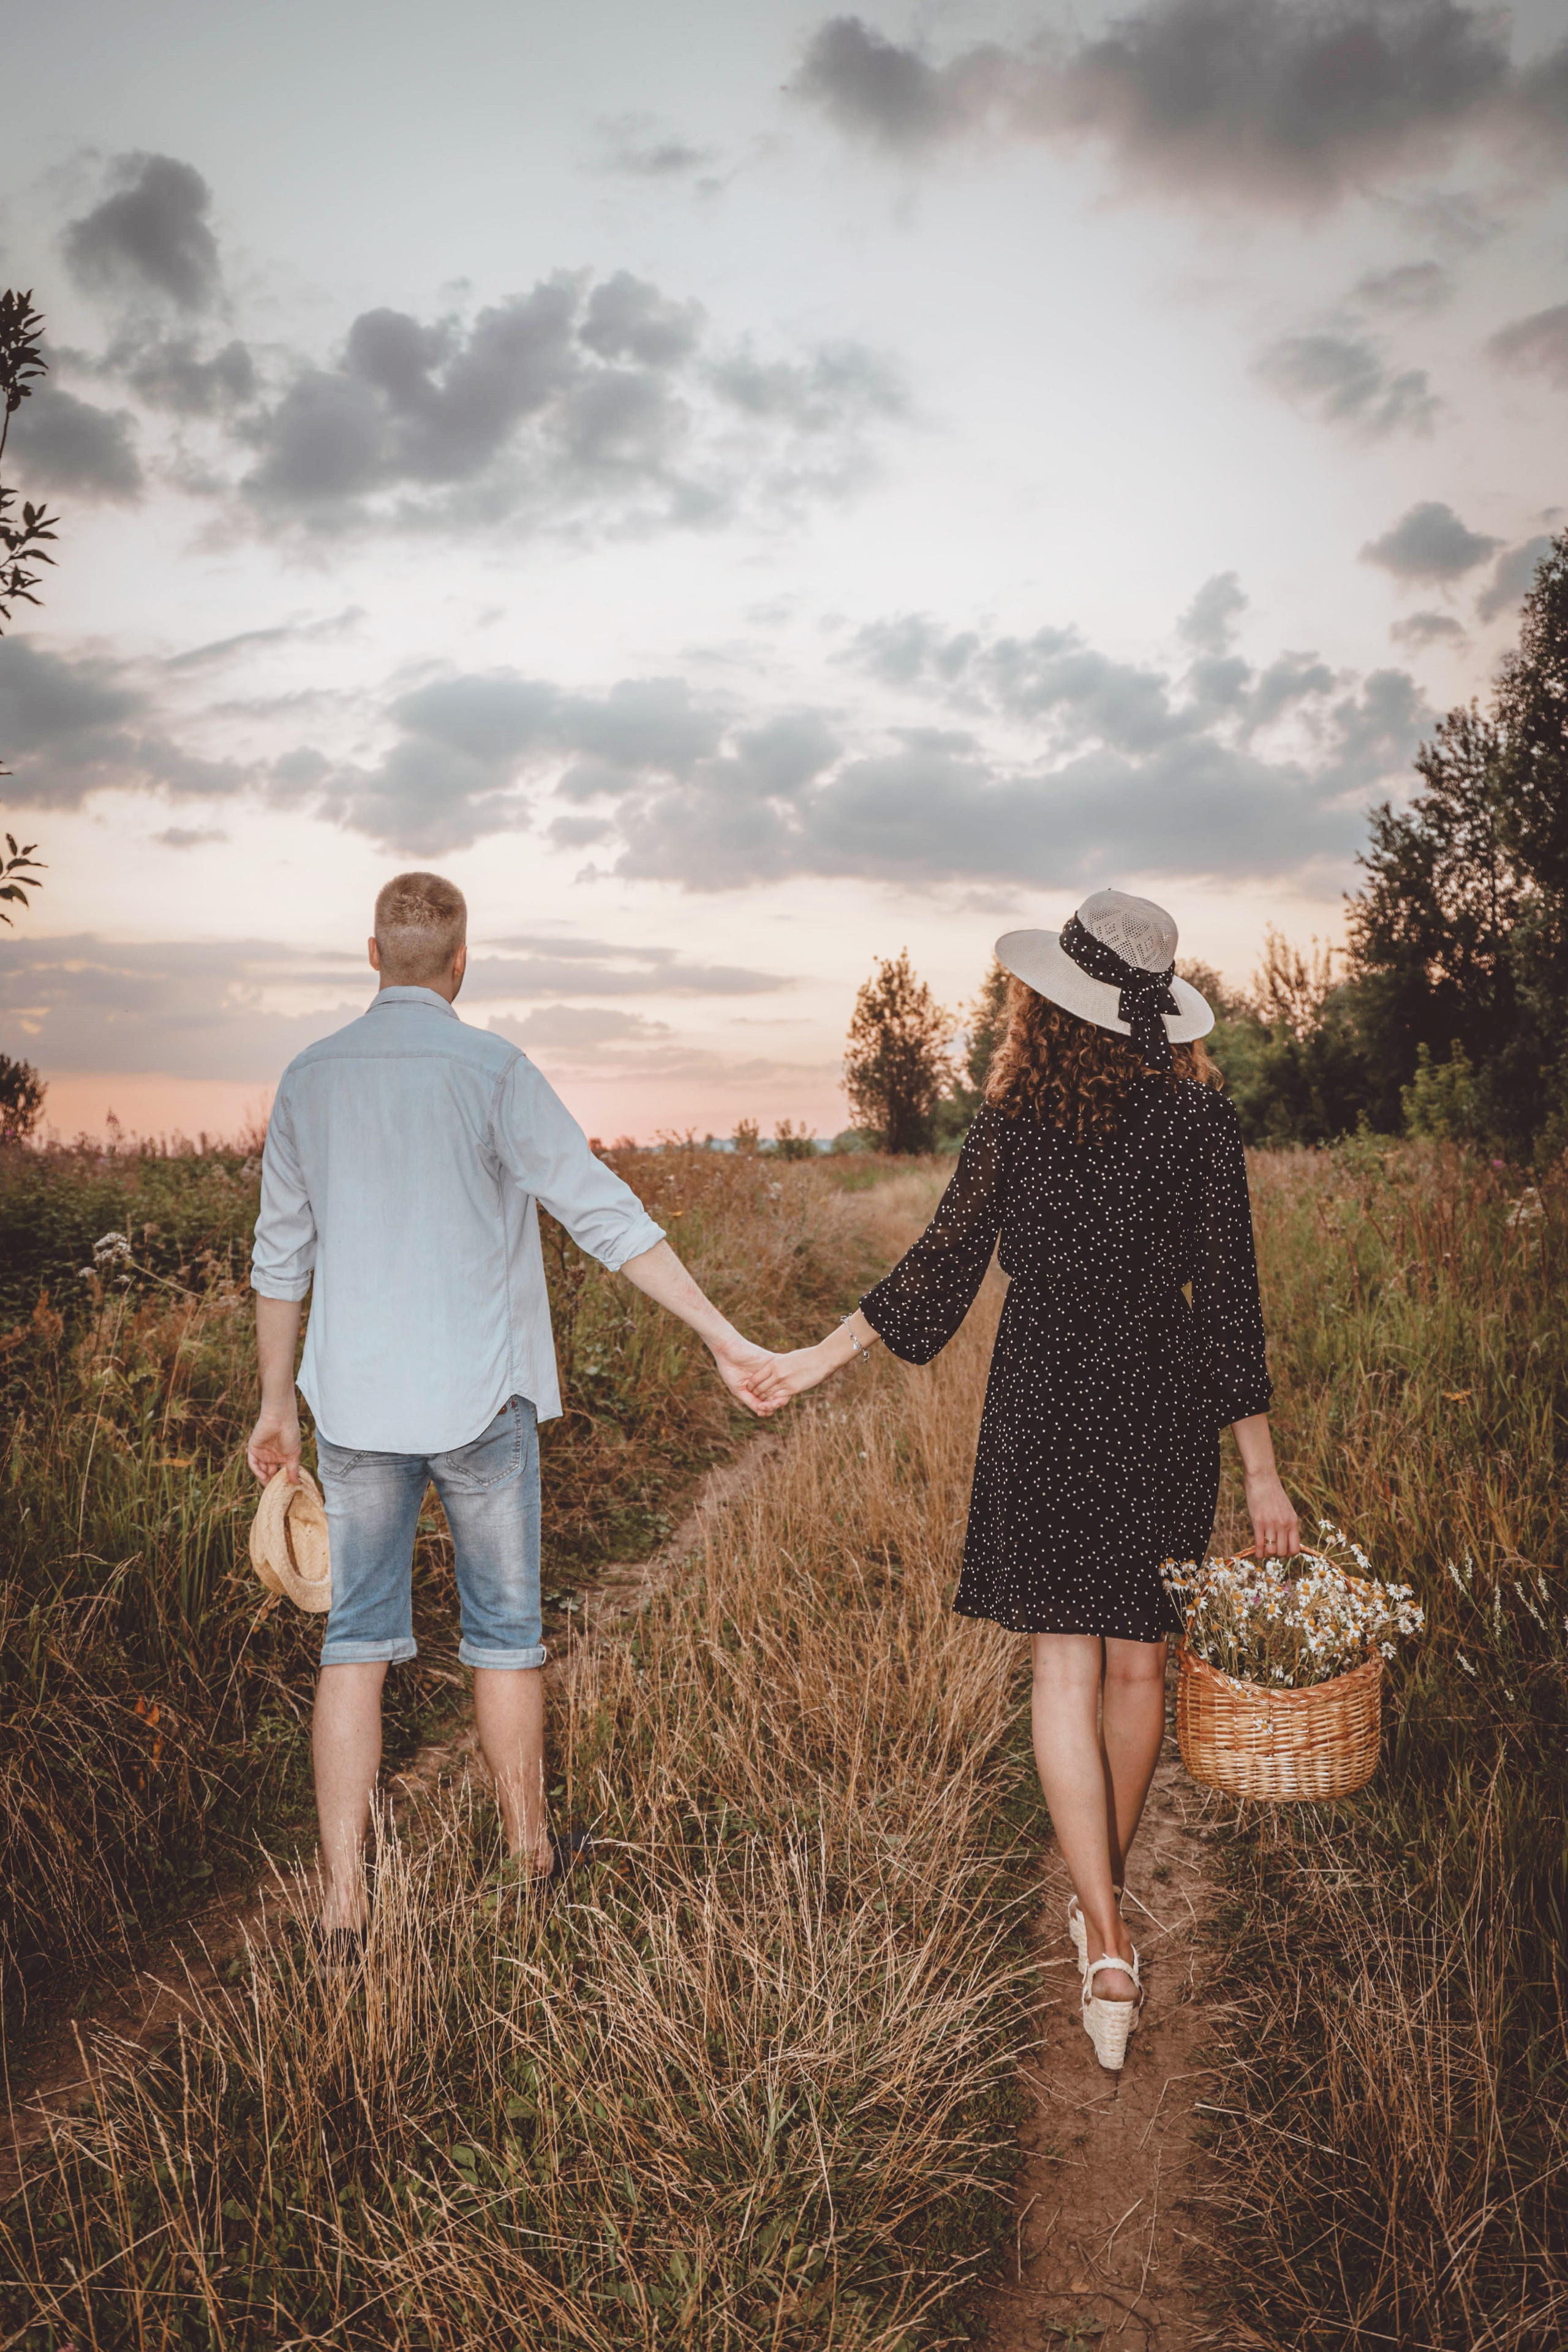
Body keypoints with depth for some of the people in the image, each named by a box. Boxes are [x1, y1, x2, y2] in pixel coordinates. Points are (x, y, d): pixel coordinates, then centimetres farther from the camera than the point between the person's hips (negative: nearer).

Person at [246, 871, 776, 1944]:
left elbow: (282, 1256, 9)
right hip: (478, 1396, -3)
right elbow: (606, 1215, -17)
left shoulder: (311, 1078, 3)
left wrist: (277, 1404, 18)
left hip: (357, 1401, 3)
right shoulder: (490, 1070, -12)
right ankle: (533, 1853, 30)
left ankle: (344, 1895, 12)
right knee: (505, 1633, 12)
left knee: (358, 1639, 11)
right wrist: (723, 1335, -14)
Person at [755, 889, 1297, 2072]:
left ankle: (1106, 1937, -5)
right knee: (1138, 1662, 16)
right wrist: (1261, 1468, -1)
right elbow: (1230, 1297, -5)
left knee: (1065, 1667, 3)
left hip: (1045, 1398, -2)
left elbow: (943, 1262, -4)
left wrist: (818, 1359, 6)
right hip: (1164, 1405, 2)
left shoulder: (1016, 1117, -7)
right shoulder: (1201, 1114, -5)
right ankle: (1109, 1897, 34)